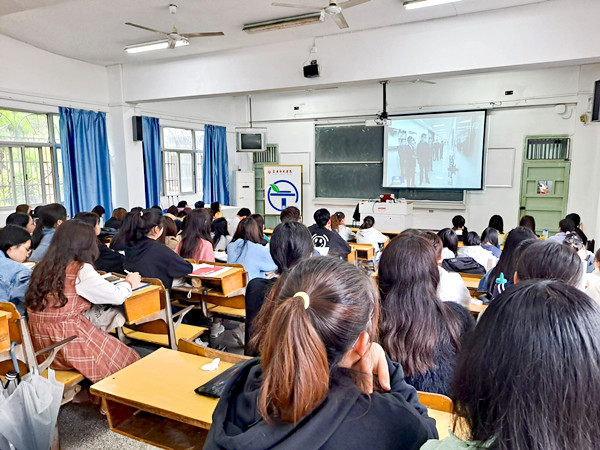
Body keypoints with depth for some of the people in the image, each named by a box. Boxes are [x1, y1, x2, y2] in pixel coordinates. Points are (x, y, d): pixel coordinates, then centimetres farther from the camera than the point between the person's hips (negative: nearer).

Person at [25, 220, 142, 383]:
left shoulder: (42, 267, 5)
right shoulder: (81, 270, -15)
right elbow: (117, 296, -10)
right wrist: (129, 282, 11)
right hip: (68, 344, -7)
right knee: (127, 359, 8)